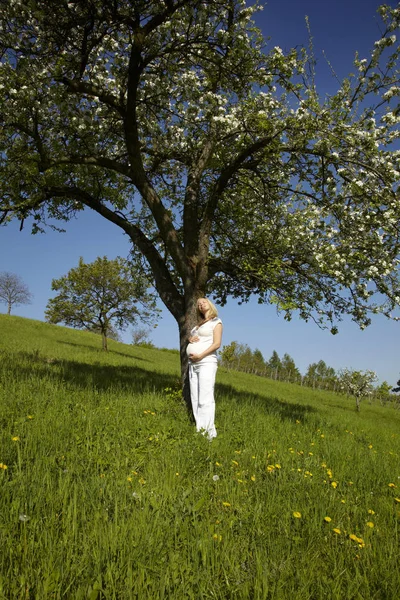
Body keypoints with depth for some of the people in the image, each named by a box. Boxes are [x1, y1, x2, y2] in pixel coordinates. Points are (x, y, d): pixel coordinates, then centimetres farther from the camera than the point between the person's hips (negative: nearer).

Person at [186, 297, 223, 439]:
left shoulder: (216, 321, 3)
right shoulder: (198, 324, 23)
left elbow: (217, 343, -7)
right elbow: (190, 337, 31)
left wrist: (200, 355, -16)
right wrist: (190, 338, 6)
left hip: (206, 362, -7)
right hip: (193, 364, 7)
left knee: (205, 399, -13)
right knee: (195, 400, 3)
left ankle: (207, 433, -15)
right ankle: (199, 430, 5)